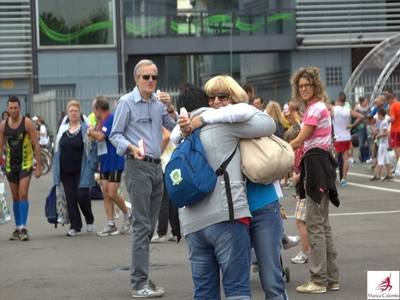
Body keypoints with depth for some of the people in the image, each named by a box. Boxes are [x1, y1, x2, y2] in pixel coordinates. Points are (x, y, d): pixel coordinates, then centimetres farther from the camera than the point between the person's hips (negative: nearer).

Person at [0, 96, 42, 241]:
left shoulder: (27, 123, -9)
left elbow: (36, 145, -7)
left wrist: (39, 167, -9)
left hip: (25, 163, -4)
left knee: (23, 195, -15)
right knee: (15, 197, 9)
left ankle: (23, 228, -15)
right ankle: (18, 228, 17)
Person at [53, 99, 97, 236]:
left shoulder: (86, 129, -4)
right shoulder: (62, 129, 10)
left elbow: (93, 149, -5)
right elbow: (58, 150, 14)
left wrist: (92, 167, -12)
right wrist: (56, 170, 9)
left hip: (81, 170, -4)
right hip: (66, 170, 4)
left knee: (82, 195, -8)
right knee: (70, 198, 2)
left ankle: (89, 220, 18)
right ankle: (75, 226, 8)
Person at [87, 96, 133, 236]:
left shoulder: (112, 118, -14)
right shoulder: (102, 121, 15)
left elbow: (101, 136, -22)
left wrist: (91, 131, -6)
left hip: (115, 162, -9)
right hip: (105, 163, 9)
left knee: (112, 193, -9)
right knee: (105, 193, 5)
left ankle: (127, 215, 14)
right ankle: (111, 225, 8)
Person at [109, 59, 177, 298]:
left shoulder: (159, 102, 11)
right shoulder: (127, 102, -6)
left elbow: (175, 128, 14)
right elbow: (115, 135, -6)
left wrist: (170, 107, 0)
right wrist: (131, 148, -22)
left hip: (157, 166, 7)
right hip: (138, 166, -7)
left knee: (150, 225, 10)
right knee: (142, 225, -10)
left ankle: (141, 276, 19)